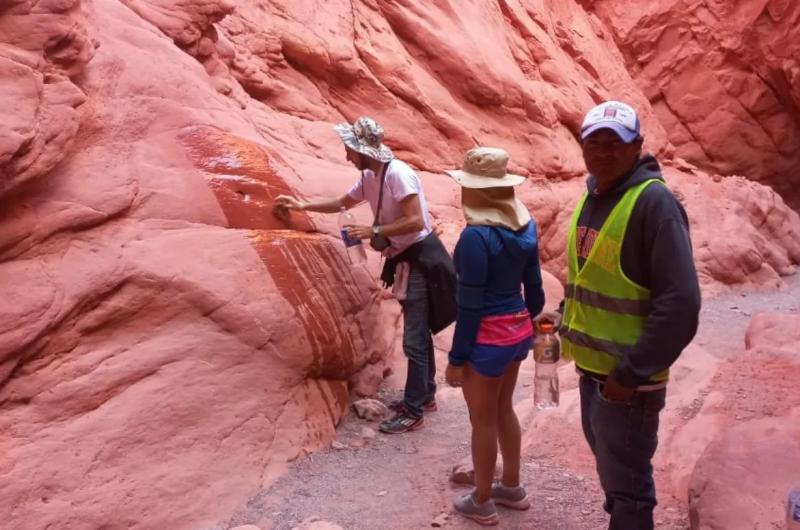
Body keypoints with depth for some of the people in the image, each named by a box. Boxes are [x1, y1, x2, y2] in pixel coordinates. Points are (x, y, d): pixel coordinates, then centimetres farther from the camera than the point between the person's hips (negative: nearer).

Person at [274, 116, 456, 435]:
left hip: (421, 258, -9)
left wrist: (373, 232, -22)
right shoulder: (370, 177, 7)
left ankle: (413, 412, 3)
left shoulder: (397, 173, -22)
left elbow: (415, 221, -27)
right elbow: (342, 203, 24)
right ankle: (425, 394, 31)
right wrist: (303, 206, 22)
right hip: (405, 259, 9)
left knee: (413, 339, -6)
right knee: (418, 334, 18)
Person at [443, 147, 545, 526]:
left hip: (488, 338, -8)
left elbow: (470, 306, -20)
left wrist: (456, 359, -12)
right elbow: (534, 287, 9)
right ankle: (512, 488, 40)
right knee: (503, 410, 24)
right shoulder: (524, 226, 1)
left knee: (482, 421, 10)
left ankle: (482, 503, 28)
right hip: (518, 331, 8)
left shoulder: (476, 236, -22)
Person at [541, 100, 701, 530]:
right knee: (610, 470, 24)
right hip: (591, 366, 8)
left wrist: (631, 373, -21)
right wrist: (566, 319, 8)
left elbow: (680, 303, -23)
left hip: (626, 378, -8)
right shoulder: (592, 197, 7)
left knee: (626, 484, 7)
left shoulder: (654, 202, -18)